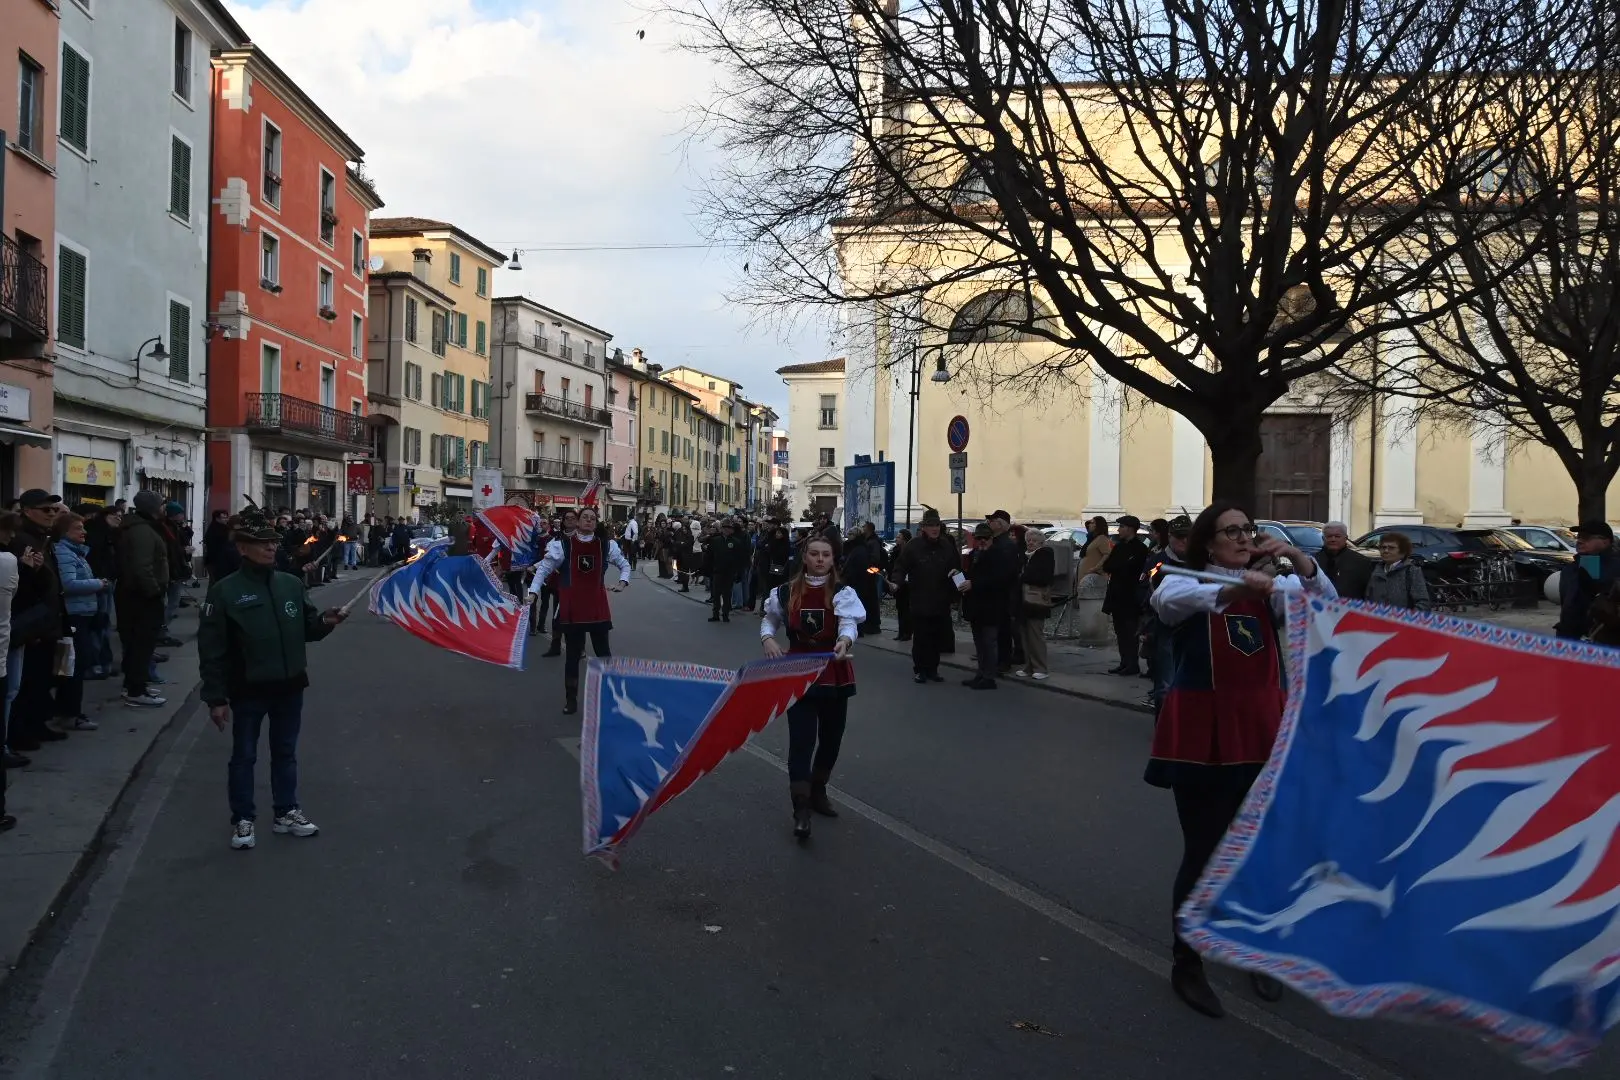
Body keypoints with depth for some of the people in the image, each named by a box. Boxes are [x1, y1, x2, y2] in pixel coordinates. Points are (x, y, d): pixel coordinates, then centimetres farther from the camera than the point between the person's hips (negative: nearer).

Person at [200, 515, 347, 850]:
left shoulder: (291, 584, 2)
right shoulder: (225, 591, -12)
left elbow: (306, 629, 13)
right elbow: (212, 648, -12)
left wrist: (323, 622, -11)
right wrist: (215, 697, -14)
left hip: (290, 687, 4)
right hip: (248, 690, -4)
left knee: (285, 753, 16)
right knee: (244, 756, 9)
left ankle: (286, 812, 30)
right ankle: (242, 820, 23)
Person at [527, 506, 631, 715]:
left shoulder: (606, 544, 1)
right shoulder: (562, 544, -7)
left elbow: (624, 564, 15)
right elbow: (544, 568, -2)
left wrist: (623, 582, -2)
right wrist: (533, 591, -12)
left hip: (598, 607, 2)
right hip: (571, 608, -2)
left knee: (603, 652, 10)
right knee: (573, 655, 6)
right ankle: (571, 700, 17)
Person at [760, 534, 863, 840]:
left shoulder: (843, 593, -6)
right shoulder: (786, 592, -2)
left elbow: (849, 623, -22)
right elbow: (769, 619, 12)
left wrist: (845, 641, -45)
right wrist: (768, 639, -10)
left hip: (834, 675, 1)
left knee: (831, 738, 14)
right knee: (801, 741, -9)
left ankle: (817, 791, 38)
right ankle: (801, 809, -7)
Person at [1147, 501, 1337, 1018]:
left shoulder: (1269, 588, 11)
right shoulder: (1188, 582, -4)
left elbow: (1325, 600, -1)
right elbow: (1167, 599, -28)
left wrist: (1297, 558, -19)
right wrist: (1233, 589, -43)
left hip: (1261, 734, 5)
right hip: (1203, 738, -5)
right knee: (1203, 853, 0)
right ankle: (1187, 965, 15)